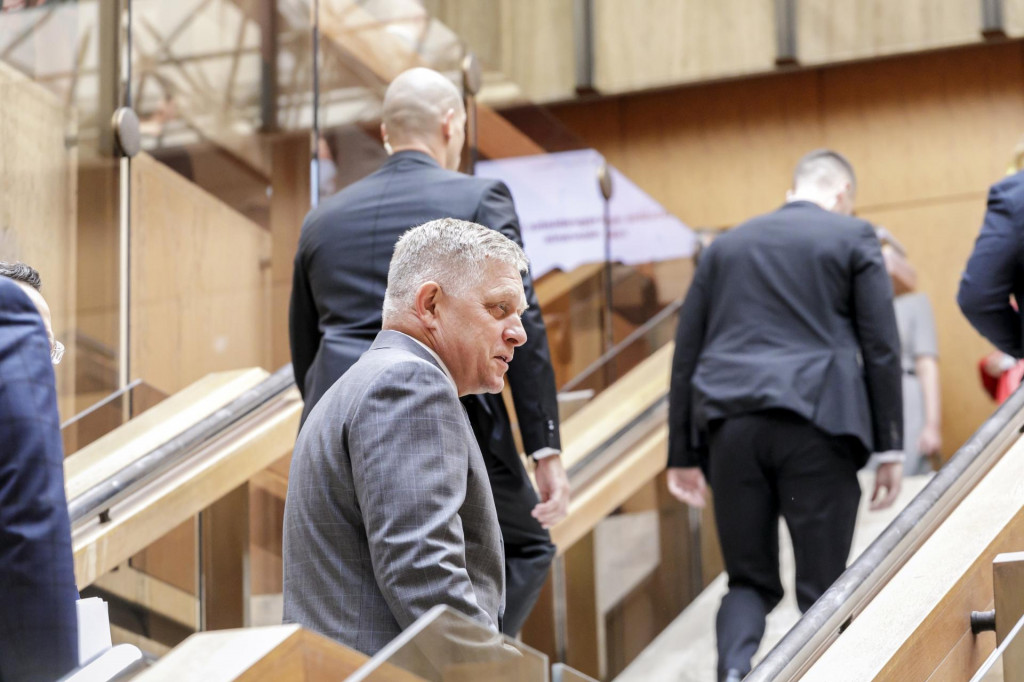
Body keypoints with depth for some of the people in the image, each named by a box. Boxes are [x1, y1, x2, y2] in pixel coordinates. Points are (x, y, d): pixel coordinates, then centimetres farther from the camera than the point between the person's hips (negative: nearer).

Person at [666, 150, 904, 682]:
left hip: (730, 424, 3)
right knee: (821, 586, 2)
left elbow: (686, 353, 15)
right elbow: (881, 349, 1)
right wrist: (890, 448, 3)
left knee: (749, 580, 8)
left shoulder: (726, 245, 19)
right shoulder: (852, 239, 8)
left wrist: (683, 453, 16)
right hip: (816, 420, -3)